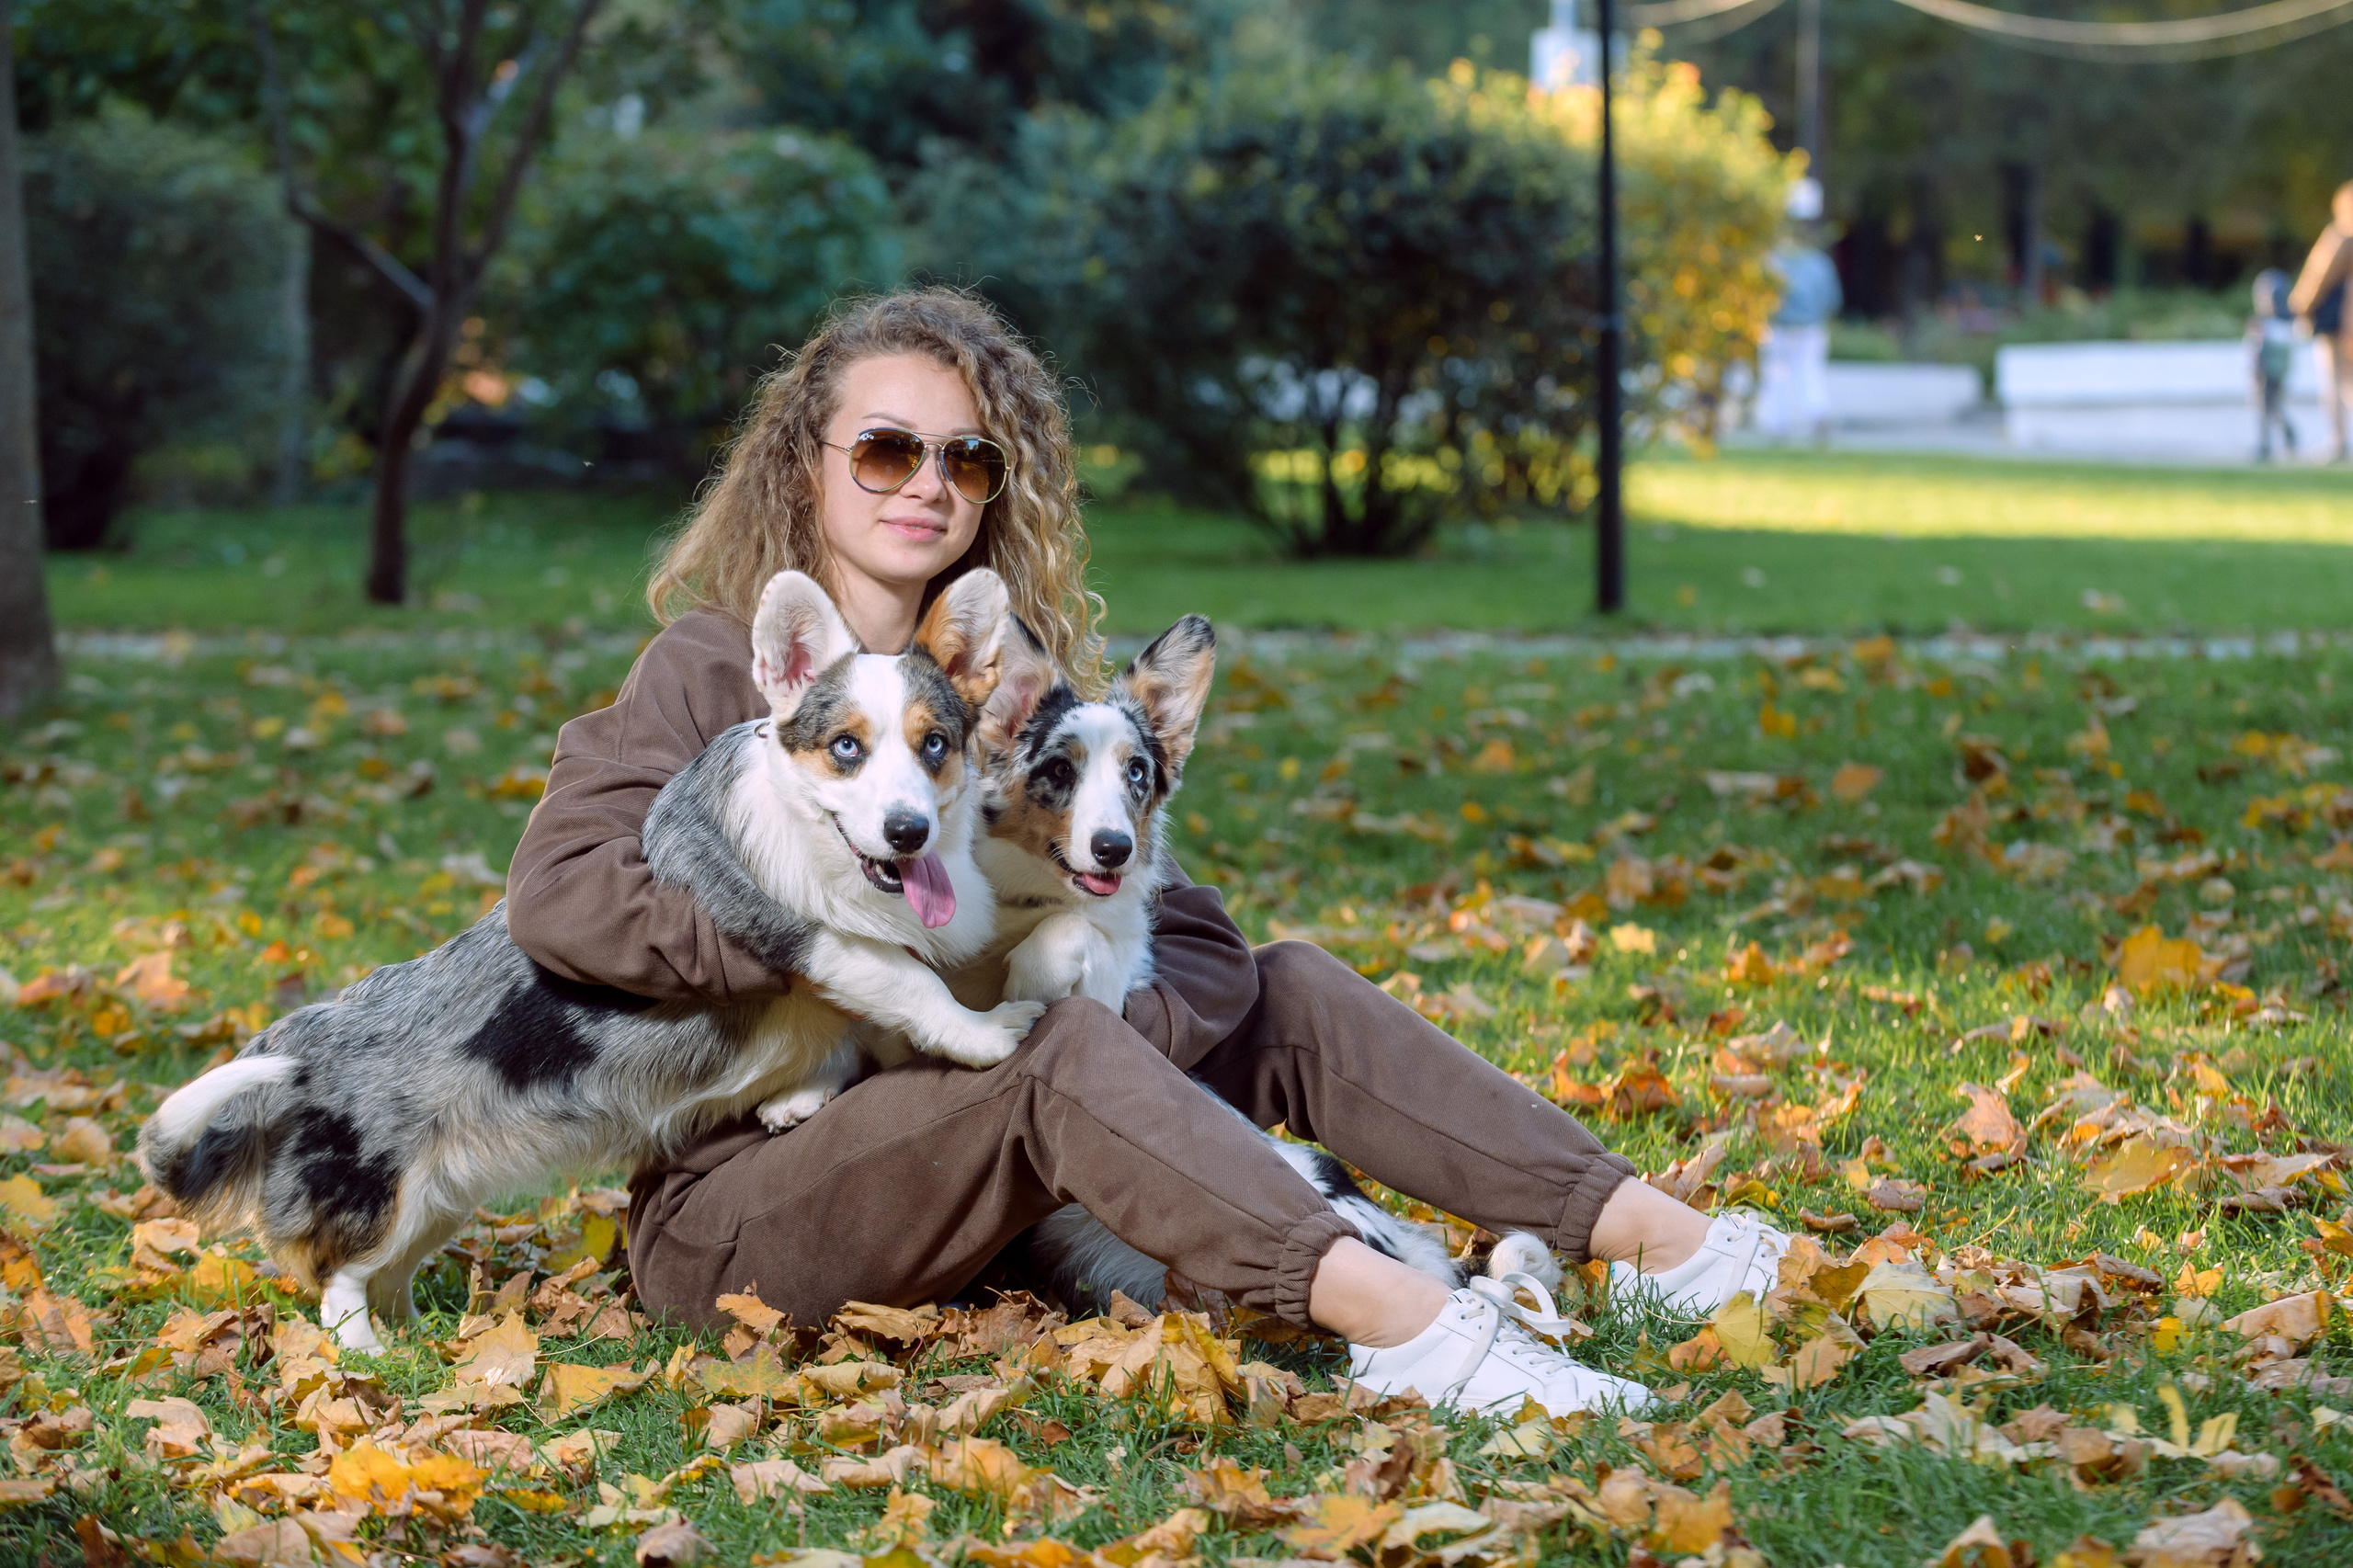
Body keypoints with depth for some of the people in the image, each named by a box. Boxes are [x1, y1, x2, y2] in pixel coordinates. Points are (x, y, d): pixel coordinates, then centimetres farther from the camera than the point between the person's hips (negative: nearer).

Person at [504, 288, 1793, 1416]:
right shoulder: (716, 667, -7)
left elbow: (1189, 939, 1)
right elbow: (559, 894, -24)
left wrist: (1104, 1037, -21)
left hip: (945, 1181, 6)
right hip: (728, 1213, -6)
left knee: (1284, 993, -6)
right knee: (1053, 1050, -32)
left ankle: (1656, 1239, -18)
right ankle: (1392, 1320, -47)